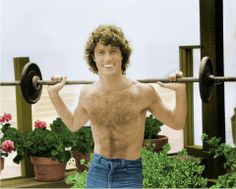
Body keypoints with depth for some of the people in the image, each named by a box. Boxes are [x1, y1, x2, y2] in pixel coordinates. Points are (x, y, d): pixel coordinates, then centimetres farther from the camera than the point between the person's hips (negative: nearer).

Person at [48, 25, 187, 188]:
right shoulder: (87, 94, 0)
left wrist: (180, 91, -16)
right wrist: (53, 92, 15)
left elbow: (177, 123, -1)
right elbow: (73, 124, 21)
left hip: (128, 174, -4)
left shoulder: (142, 92, -11)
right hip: (97, 171, 4)